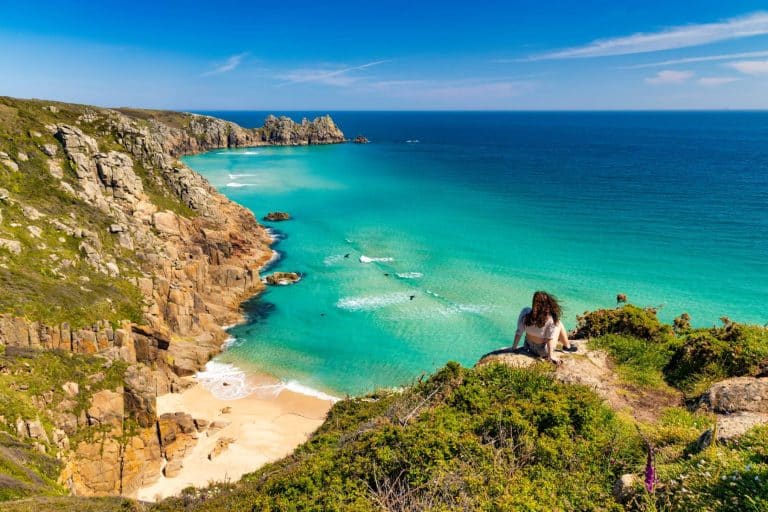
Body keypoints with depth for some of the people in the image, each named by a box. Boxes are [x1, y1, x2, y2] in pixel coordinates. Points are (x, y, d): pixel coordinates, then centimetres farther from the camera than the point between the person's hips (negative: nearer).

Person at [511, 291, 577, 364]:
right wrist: (551, 356, -11)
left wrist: (514, 347, -1)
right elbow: (550, 338, -20)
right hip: (543, 352, -4)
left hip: (528, 346, 4)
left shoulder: (525, 312, -19)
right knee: (559, 324, 12)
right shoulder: (550, 319, -25)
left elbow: (519, 331, -11)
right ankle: (567, 346, 34)